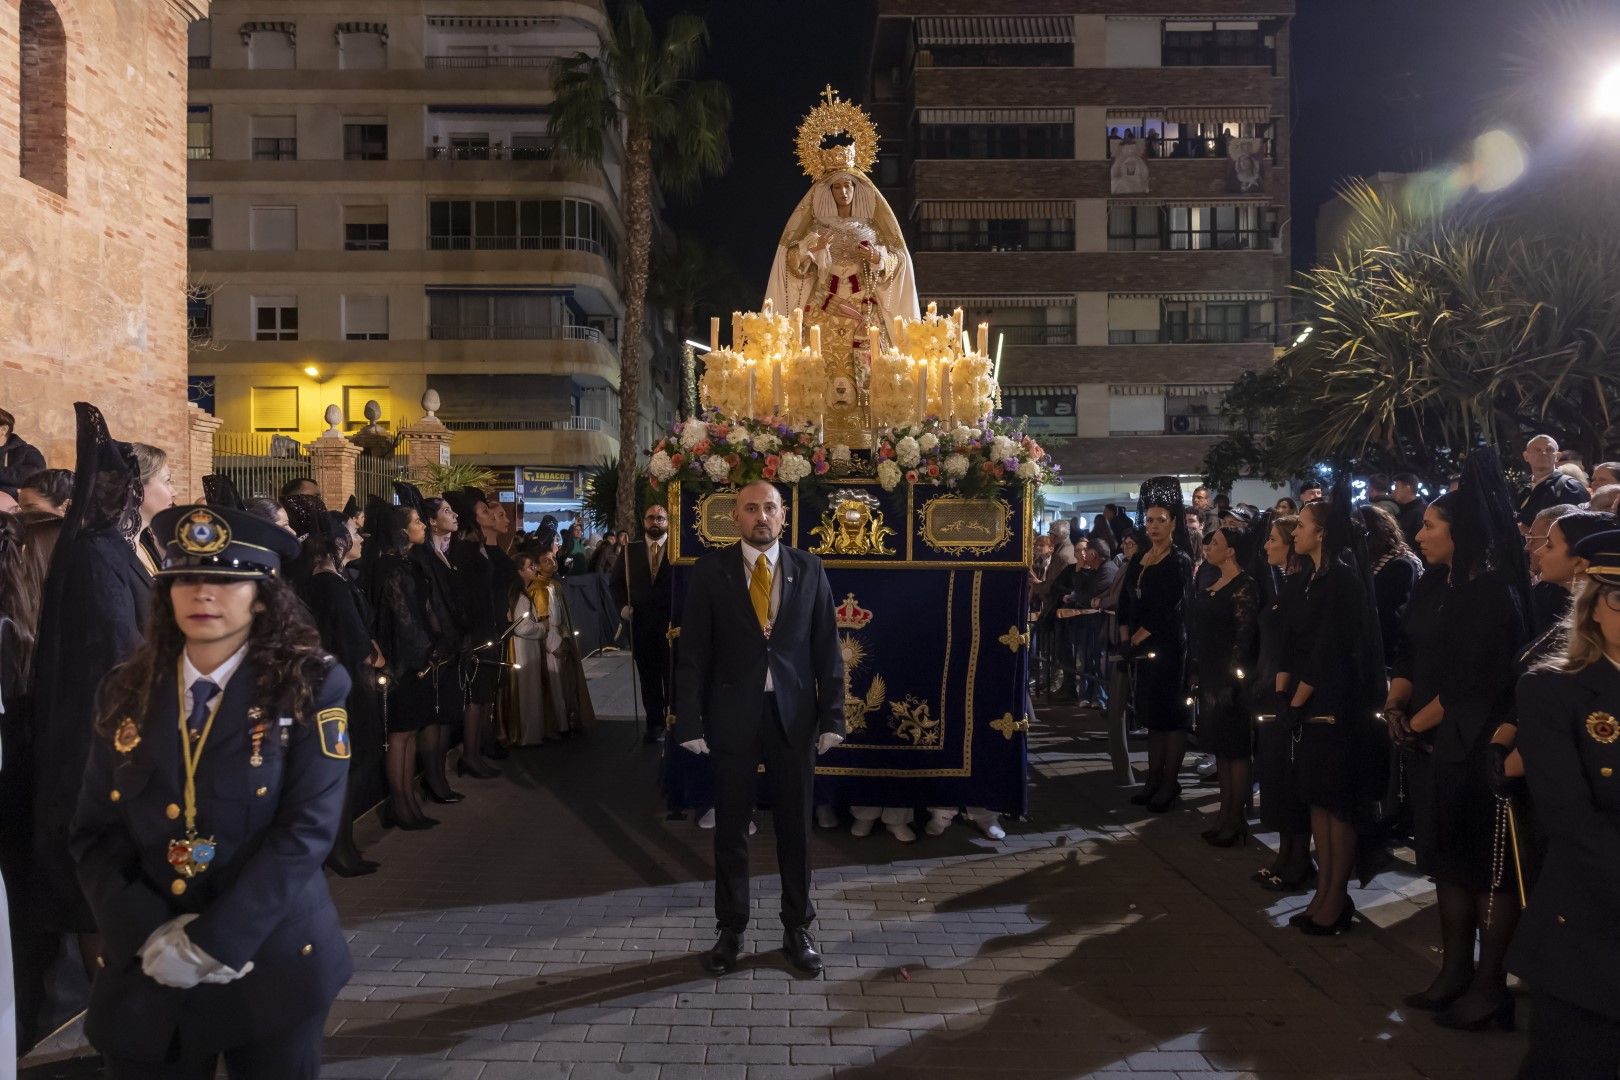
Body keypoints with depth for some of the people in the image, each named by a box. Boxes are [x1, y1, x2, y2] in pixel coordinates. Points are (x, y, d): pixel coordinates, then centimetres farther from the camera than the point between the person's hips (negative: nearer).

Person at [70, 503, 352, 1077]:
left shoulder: (310, 685, -9)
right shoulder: (128, 690, 3)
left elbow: (307, 827, -15)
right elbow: (95, 834, 2)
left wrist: (210, 942, -18)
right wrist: (150, 934, -11)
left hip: (271, 964, -3)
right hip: (143, 970, 3)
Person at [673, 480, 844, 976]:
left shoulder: (808, 569, 2)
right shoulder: (710, 570, -2)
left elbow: (827, 647, 2)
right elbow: (694, 651, -3)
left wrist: (832, 716, -2)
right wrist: (691, 721, -7)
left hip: (794, 714, 1)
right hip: (733, 714, -1)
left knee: (795, 826, 11)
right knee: (731, 827, 10)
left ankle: (797, 929, 27)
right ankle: (730, 930, 26)